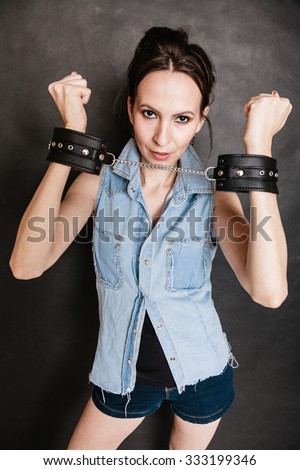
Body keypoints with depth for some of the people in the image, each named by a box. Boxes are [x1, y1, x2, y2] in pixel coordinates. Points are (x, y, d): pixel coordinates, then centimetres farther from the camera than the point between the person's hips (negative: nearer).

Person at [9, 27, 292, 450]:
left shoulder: (213, 192, -17)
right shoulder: (102, 181, -15)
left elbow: (270, 292, -34)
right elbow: (26, 265, -30)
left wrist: (259, 147, -35)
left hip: (201, 372, 0)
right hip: (124, 374, 1)